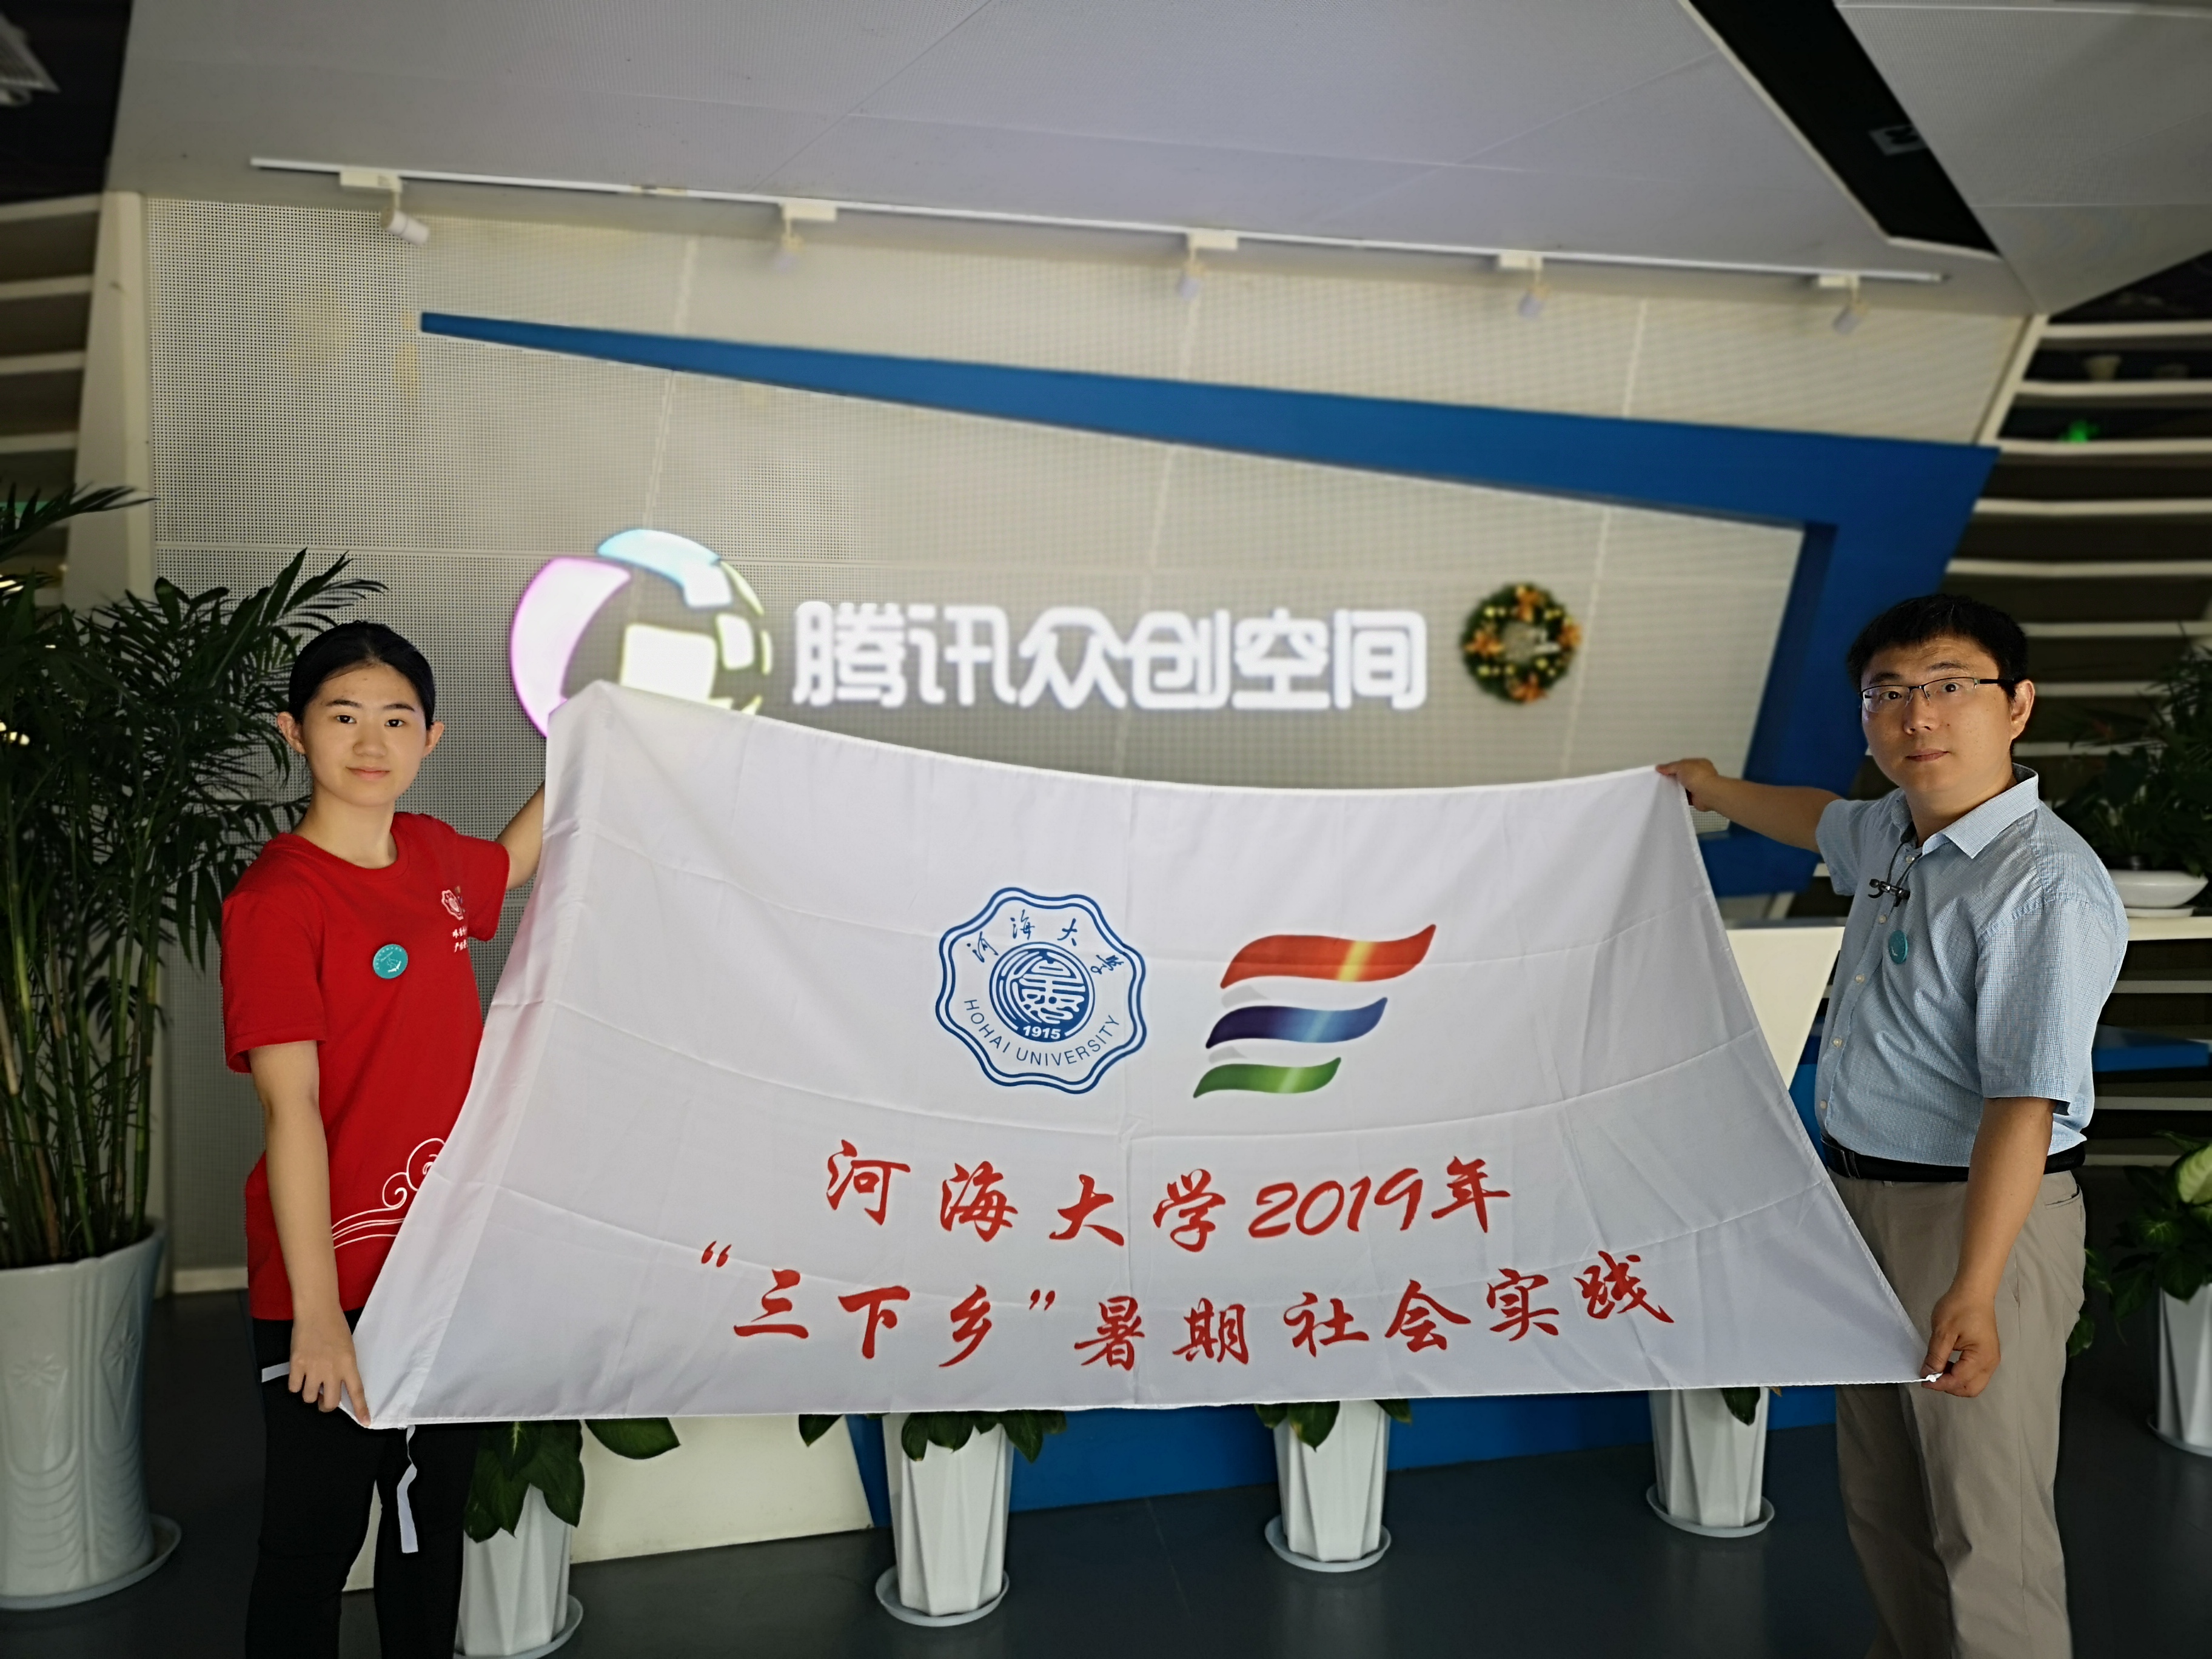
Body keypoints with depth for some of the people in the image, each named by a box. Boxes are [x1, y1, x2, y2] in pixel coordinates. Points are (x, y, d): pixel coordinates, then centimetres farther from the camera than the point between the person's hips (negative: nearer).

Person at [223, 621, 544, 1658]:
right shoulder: (275, 901, -17)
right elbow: (291, 1109, -20)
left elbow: (513, 860, 29)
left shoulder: (431, 855, 3)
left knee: (434, 1520, 21)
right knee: (313, 1541, 10)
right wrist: (316, 1313, -21)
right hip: (334, 1286, -6)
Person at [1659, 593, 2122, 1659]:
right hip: (1861, 1197, 9)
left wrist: (1972, 1291, -32)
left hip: (1977, 1212, -9)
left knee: (1983, 1521, -1)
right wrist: (1714, 789, 46)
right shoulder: (1889, 835, 5)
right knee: (1879, 1496, 21)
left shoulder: (2045, 884, -23)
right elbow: (1820, 821, 32)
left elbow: (2025, 1101, -28)